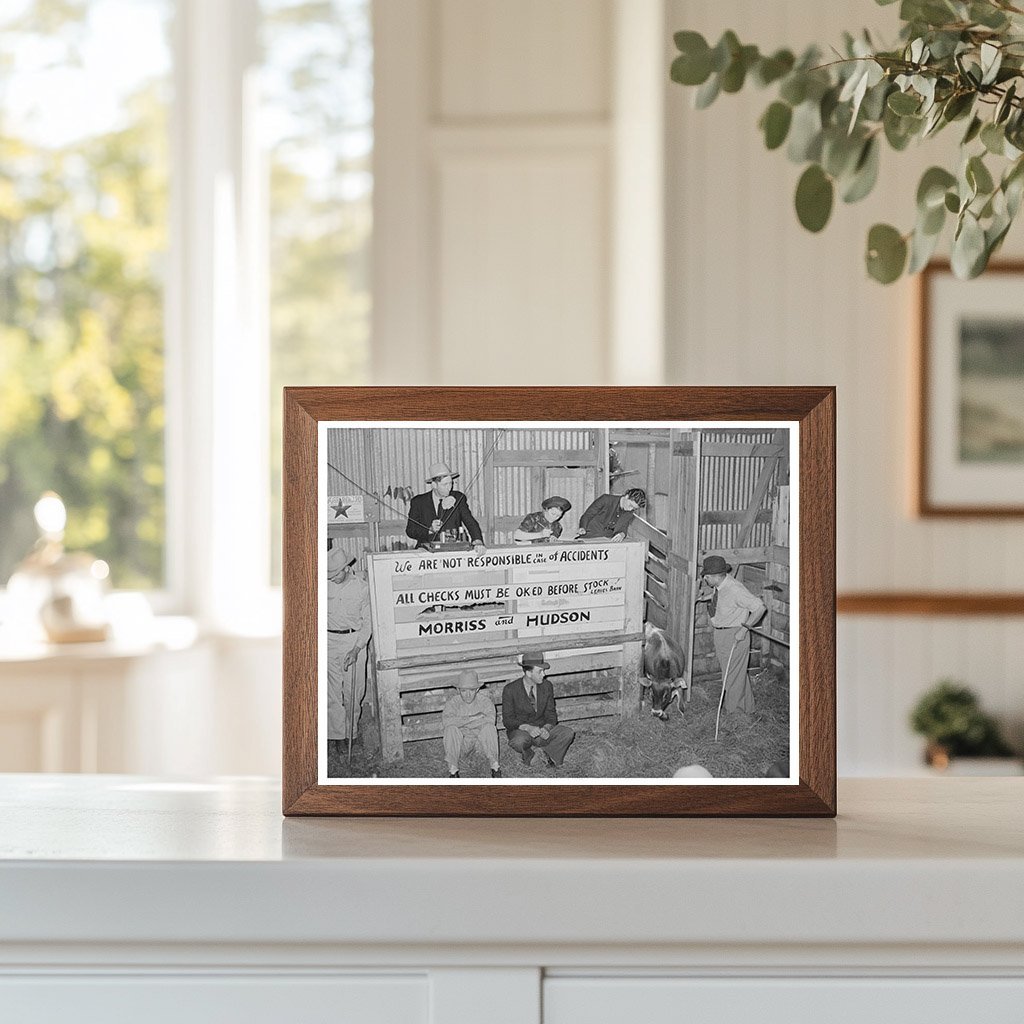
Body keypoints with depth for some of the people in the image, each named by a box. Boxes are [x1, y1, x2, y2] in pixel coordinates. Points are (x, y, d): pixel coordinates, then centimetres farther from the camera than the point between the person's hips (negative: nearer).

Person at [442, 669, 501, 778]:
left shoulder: (484, 699, -12)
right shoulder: (453, 701, -13)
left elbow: (490, 719, -30)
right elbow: (446, 721, -30)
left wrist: (462, 722, -29)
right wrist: (472, 718, -33)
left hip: (481, 738, 0)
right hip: (462, 739, 0)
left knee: (489, 727, -31)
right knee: (451, 729, -31)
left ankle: (495, 765, -18)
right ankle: (453, 769, -21)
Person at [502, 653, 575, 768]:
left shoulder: (546, 686, 0)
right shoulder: (510, 690, -12)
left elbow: (551, 714, 4)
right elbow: (508, 720, -11)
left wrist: (547, 727, -19)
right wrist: (527, 727, -29)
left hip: (541, 730, 3)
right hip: (520, 731, -3)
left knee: (567, 733, -22)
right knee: (519, 742, -39)